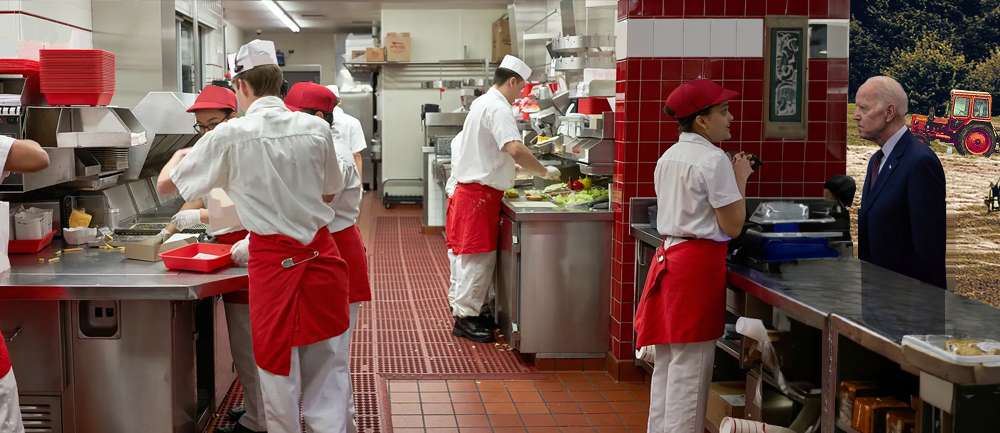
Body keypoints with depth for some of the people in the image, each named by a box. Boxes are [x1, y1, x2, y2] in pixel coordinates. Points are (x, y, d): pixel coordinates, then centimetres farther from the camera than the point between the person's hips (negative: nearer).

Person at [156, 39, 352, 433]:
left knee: (279, 370, 11)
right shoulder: (315, 128, -1)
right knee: (321, 364, 16)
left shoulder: (231, 136, -10)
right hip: (320, 254, 3)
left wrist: (179, 156, 23)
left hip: (274, 262, -3)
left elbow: (165, 185, 2)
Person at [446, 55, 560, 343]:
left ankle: (471, 309, 23)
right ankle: (464, 317, 2)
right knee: (478, 256, -4)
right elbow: (516, 150, -31)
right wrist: (544, 172, -19)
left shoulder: (482, 103, 16)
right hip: (481, 195, -10)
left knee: (480, 255, 15)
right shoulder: (498, 108, -17)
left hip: (470, 188, 10)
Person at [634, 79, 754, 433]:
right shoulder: (714, 160, -13)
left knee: (667, 362, 14)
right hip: (699, 261, -9)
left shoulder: (667, 158, 13)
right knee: (690, 366, -3)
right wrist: (741, 180, -1)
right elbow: (733, 226, -12)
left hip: (668, 257, 9)